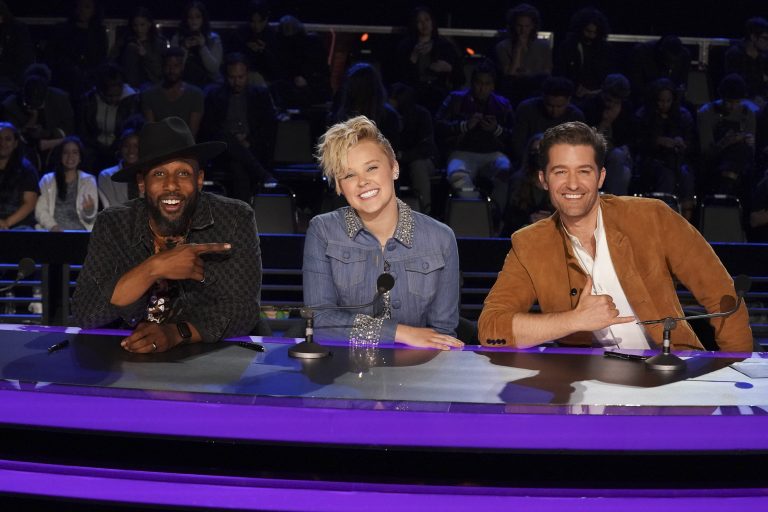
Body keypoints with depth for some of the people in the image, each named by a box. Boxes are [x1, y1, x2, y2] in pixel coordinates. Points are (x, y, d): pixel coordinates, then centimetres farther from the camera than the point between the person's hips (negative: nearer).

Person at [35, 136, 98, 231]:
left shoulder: (89, 181, 13)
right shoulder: (47, 180, 14)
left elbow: (90, 219, 7)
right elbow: (40, 211, 4)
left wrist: (89, 211, -16)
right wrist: (53, 226, -15)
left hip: (79, 231, 0)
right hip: (54, 232, 0)